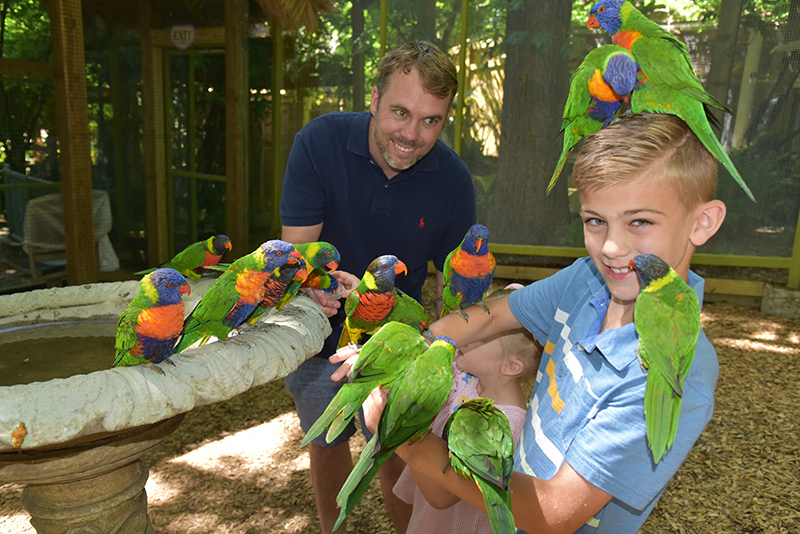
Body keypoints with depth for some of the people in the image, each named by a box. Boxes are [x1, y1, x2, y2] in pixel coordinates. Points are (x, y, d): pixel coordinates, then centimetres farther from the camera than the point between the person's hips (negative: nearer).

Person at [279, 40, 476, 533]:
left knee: (396, 452, 13)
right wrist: (318, 283, -43)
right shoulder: (319, 142, -21)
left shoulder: (454, 180, -17)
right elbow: (298, 248, -21)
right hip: (320, 332, 1)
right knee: (327, 446, 21)